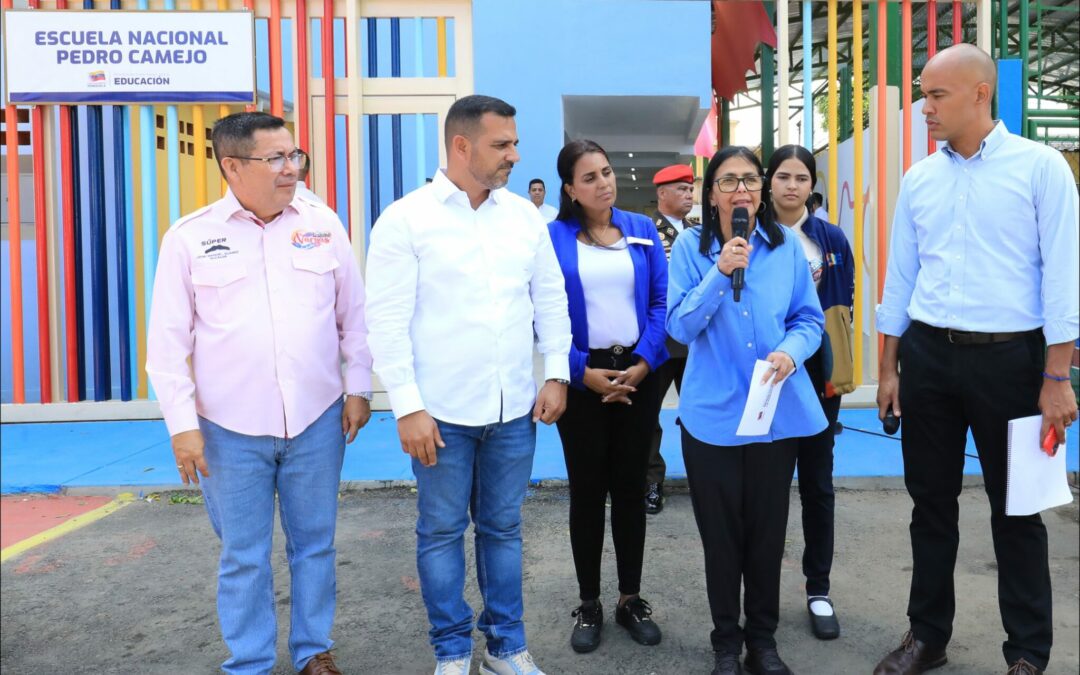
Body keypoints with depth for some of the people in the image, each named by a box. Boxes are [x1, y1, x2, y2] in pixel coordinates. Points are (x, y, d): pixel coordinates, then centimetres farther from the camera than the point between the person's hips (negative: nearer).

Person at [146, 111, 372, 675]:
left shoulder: (323, 224, 2)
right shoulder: (189, 237, -3)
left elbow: (354, 315, 7)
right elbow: (168, 342, -1)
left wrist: (357, 388, 4)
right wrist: (182, 424, -5)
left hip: (317, 420, 2)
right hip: (230, 429, -1)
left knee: (314, 544, 14)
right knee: (243, 556, 10)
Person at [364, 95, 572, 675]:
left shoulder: (525, 214, 6)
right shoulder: (405, 219, -7)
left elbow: (551, 299, 12)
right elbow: (388, 321, -9)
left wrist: (557, 373, 4)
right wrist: (407, 408, -13)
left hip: (515, 409, 4)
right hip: (442, 411, -3)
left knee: (503, 528, 15)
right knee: (441, 531, 9)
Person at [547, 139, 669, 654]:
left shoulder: (643, 231, 6)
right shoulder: (552, 237, -3)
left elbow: (661, 301, 2)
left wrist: (643, 363, -11)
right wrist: (584, 371, -14)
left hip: (638, 374, 2)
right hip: (582, 379, -2)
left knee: (630, 487, 10)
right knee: (587, 490, 6)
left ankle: (631, 598, 24)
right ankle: (589, 604, 20)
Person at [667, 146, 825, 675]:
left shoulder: (787, 247, 2)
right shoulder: (690, 247, -4)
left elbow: (809, 318, 4)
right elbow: (680, 326, -10)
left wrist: (790, 352, -17)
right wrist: (721, 273, -21)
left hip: (779, 411, 2)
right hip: (713, 413, -2)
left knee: (768, 529, 13)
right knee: (720, 532, 9)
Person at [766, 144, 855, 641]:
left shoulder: (830, 239, 2)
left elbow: (844, 303, 5)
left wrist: (836, 367, 0)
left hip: (816, 370, 1)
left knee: (816, 480, 8)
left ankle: (818, 589, 19)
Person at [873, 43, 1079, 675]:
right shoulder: (918, 178, 7)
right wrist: (889, 368, 9)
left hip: (1008, 358, -4)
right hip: (927, 356, 4)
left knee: (1016, 507, 8)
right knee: (931, 500, 12)